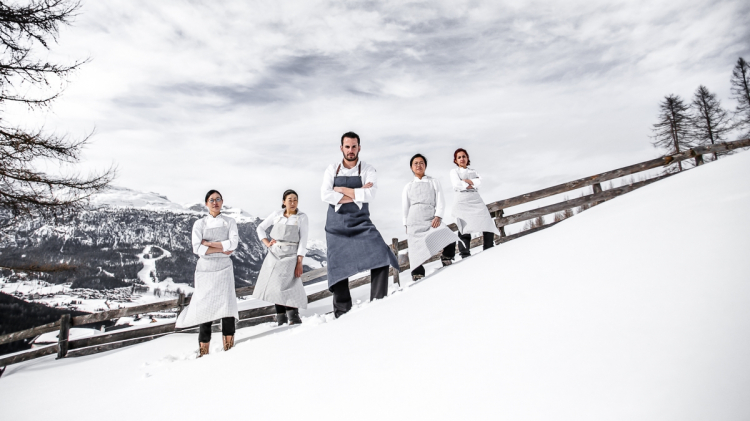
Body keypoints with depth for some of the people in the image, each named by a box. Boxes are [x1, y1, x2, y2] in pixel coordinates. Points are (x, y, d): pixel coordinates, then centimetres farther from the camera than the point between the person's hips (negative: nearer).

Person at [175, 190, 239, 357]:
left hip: (224, 269, 0)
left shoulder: (229, 222, 7)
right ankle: (204, 348, 9)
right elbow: (197, 249, -8)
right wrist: (222, 249, -10)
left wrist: (209, 244, -9)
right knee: (205, 305, -1)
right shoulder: (199, 223, 5)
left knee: (226, 303, -10)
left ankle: (229, 343, -3)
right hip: (205, 268, 0)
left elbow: (233, 243, -8)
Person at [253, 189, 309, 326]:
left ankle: (294, 317, -11)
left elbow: (303, 241, -7)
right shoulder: (276, 215, 6)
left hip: (290, 256, -4)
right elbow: (260, 228, 17)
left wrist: (299, 262, -12)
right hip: (274, 255, 4)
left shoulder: (302, 217, -3)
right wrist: (267, 243, 3)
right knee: (275, 286, 8)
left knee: (285, 287, -17)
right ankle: (280, 318, 20)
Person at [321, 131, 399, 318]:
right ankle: (342, 312, 19)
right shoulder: (332, 170, 6)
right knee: (338, 268, 4)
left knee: (380, 255, -21)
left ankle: (378, 302, -8)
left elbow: (369, 195, -17)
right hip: (336, 225, 1)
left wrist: (342, 190, -11)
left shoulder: (368, 171, 1)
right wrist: (357, 194, -13)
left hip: (360, 222, -1)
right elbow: (325, 195, -10)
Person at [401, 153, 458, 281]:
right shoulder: (408, 186, 19)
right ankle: (418, 276, 4)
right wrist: (406, 225, 9)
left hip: (432, 219, -1)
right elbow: (405, 206, 18)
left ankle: (447, 261, 1)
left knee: (450, 239, -22)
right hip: (414, 221, 1)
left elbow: (440, 201, 7)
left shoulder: (434, 182, 16)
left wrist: (438, 217, -9)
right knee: (417, 251, -7)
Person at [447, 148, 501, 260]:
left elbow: (479, 181, 7)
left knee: (488, 225, -9)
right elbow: (457, 184, -2)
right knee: (465, 227, -17)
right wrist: (471, 185, 2)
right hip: (462, 201, -4)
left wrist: (468, 181, -5)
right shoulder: (454, 171, 17)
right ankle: (465, 254, -21)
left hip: (477, 200, 4)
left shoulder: (473, 171, 27)